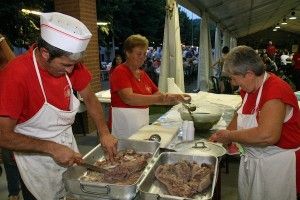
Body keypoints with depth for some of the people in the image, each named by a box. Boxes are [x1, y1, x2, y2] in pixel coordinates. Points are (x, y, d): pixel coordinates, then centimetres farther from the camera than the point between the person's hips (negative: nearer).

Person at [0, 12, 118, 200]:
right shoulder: (16, 75, -28)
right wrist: (52, 148, -27)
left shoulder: (69, 63, -12)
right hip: (36, 159, -5)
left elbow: (89, 97, 0)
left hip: (69, 148, 6)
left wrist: (104, 133, -10)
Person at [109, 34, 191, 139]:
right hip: (125, 124, -6)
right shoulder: (120, 72, -9)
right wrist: (159, 99, -29)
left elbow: (158, 94, 13)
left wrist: (177, 97, -3)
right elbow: (129, 98, -23)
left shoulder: (143, 74, 12)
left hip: (143, 123, 7)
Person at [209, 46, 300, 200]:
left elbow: (267, 136, -38)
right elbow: (241, 114, 16)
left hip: (277, 165, -8)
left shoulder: (275, 91, -27)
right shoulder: (249, 88, 2)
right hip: (251, 161, 8)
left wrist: (230, 136, -24)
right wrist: (223, 136, 0)